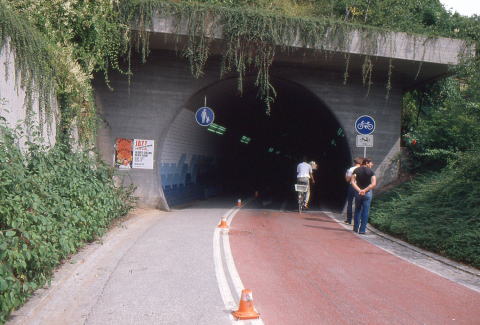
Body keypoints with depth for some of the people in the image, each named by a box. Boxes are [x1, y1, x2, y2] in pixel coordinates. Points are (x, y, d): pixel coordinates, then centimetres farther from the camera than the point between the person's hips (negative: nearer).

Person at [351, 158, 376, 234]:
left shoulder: (356, 170, 1)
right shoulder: (371, 172, -4)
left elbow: (352, 182, -11)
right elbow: (374, 184, -16)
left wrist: (359, 190, -17)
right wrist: (365, 190, -16)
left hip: (358, 192, 2)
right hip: (368, 193, -2)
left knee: (357, 210, 16)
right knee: (365, 211, 3)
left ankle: (356, 228, 18)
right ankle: (362, 230, 2)